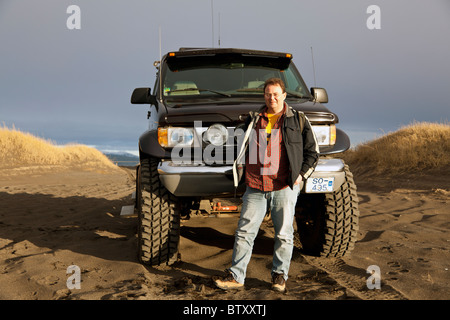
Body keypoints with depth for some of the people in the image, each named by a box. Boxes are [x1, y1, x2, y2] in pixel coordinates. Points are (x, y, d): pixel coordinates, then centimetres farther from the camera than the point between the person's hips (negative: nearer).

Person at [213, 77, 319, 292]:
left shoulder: (298, 120, 7)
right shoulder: (253, 119, 14)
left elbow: (312, 151, 10)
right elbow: (243, 148, 23)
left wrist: (301, 174, 0)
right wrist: (239, 170, 11)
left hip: (284, 187, -2)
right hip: (255, 188, 2)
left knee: (284, 234, 6)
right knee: (244, 232, 1)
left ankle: (279, 275, 22)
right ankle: (235, 276, 9)